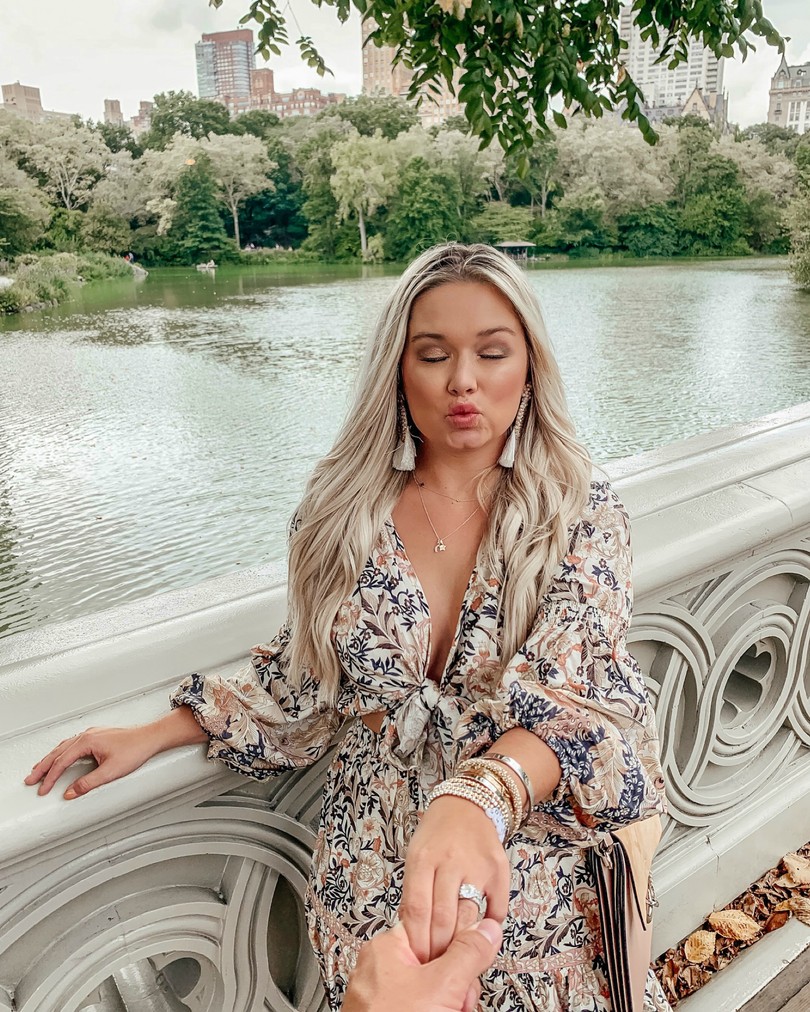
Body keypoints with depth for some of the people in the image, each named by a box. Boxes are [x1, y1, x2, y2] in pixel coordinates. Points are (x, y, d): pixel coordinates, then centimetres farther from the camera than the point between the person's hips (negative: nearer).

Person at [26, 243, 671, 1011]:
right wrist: (153, 736, 3)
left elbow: (576, 692, -27)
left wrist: (480, 796, -46)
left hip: (535, 883, -1)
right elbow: (304, 679, 5)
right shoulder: (343, 513, -8)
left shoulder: (579, 514, -13)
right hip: (372, 880, 2)